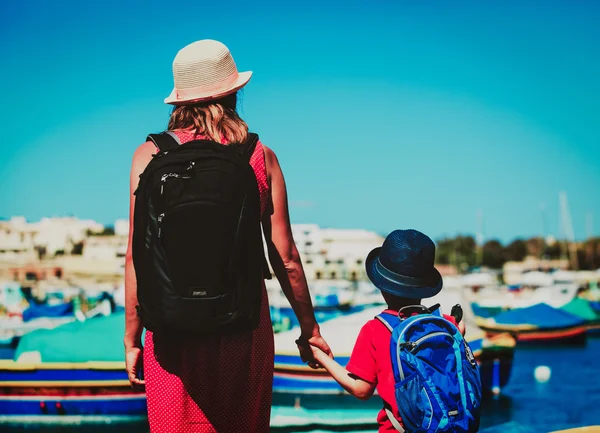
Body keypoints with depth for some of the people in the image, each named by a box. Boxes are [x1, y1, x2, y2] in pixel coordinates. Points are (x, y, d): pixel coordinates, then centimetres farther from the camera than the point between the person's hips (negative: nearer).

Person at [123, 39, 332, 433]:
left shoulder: (151, 155, -2)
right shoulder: (261, 156, 2)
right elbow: (285, 258, 1)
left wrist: (132, 340, 1)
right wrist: (309, 329, 13)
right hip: (246, 326, 1)